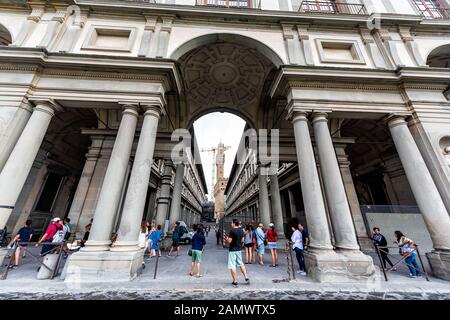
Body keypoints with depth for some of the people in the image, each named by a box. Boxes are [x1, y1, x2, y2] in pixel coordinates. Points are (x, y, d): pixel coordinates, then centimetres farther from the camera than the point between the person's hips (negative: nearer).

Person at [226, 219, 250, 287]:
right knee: (241, 264, 21)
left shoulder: (232, 231, -20)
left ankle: (235, 282, 11)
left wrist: (227, 239, -1)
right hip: (239, 249, 7)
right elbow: (242, 240, 9)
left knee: (232, 266, 5)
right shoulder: (241, 230, 2)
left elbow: (229, 241, -21)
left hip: (232, 250, -7)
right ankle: (246, 278, 23)